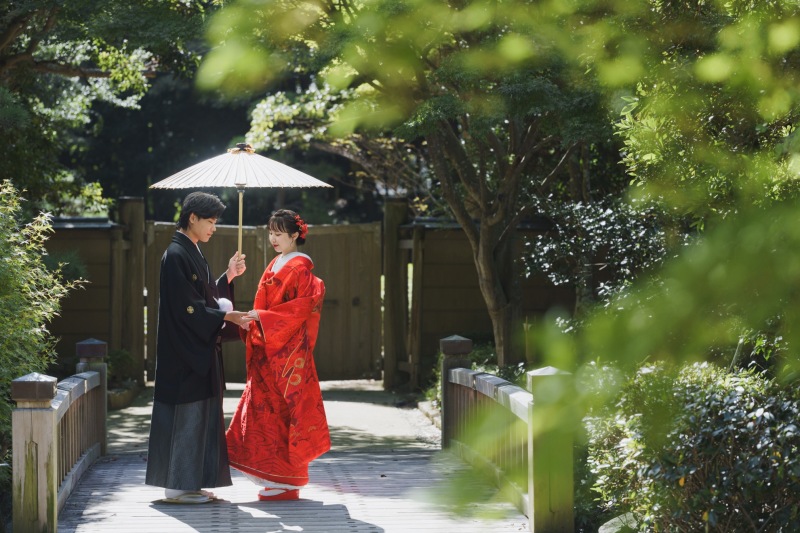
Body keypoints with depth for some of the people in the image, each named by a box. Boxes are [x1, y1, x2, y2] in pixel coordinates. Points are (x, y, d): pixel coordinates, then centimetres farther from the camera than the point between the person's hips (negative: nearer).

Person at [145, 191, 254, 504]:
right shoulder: (177, 255, -15)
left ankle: (191, 484, 15)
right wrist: (228, 317, -17)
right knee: (186, 416, -6)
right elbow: (187, 308, -20)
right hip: (184, 351, -10)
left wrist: (228, 276, 7)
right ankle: (177, 487, -1)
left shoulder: (192, 253, 15)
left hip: (200, 350, 10)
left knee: (200, 416, 11)